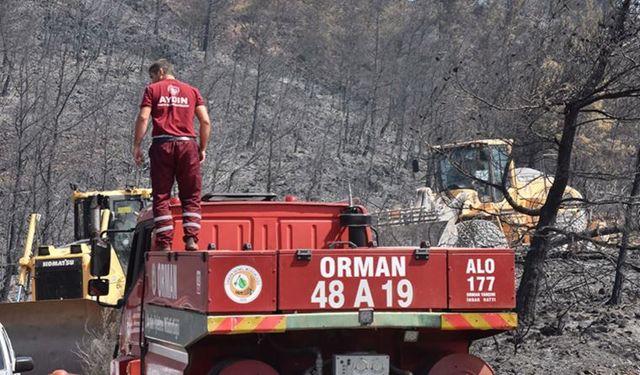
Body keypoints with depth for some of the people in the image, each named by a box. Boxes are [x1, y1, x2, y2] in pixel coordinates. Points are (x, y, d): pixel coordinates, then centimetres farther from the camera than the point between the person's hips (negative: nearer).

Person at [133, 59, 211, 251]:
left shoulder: (152, 90, 9)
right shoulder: (192, 91, 16)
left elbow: (143, 118, -3)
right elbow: (205, 121, 7)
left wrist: (137, 146, -1)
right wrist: (203, 148, 13)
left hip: (162, 145, -2)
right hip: (187, 144, 2)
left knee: (161, 196, 2)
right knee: (191, 196, 6)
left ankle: (164, 242, -4)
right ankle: (191, 238, -6)